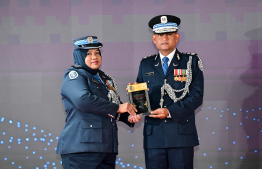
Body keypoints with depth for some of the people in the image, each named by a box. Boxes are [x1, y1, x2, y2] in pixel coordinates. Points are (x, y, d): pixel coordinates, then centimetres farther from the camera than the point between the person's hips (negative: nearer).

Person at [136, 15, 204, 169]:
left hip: (182, 134, -2)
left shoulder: (191, 62, 7)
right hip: (153, 136, 2)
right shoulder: (146, 64, 16)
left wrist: (170, 112, -14)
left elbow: (197, 96, -2)